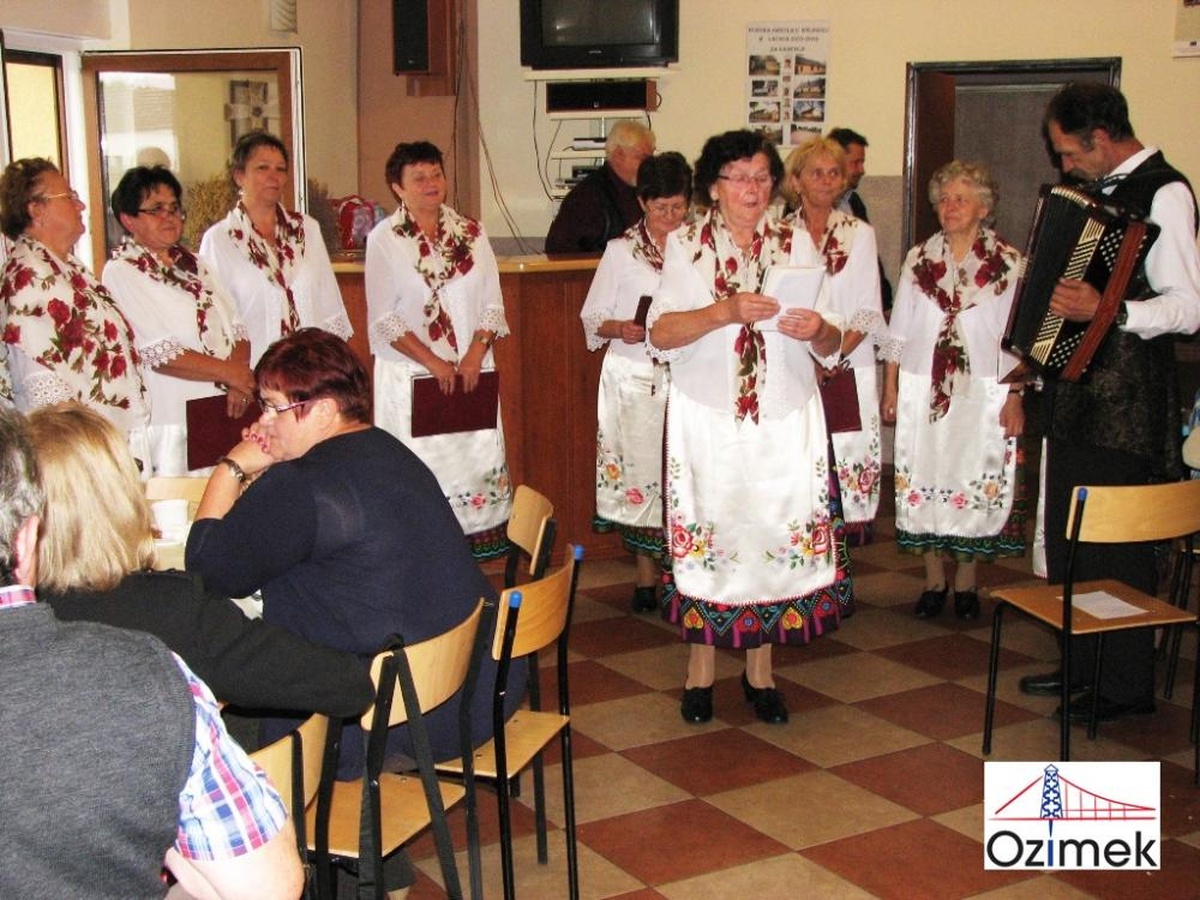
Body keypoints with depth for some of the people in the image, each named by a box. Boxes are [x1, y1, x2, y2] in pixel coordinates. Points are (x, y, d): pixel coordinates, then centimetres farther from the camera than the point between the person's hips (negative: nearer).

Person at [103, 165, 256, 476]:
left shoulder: (191, 263, 18)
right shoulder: (122, 273, -4)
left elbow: (236, 328, 10)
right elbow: (158, 353, -14)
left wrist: (237, 379, -9)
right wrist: (229, 373, -13)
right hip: (170, 423, -6)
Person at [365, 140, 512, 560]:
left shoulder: (470, 233, 8)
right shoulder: (384, 239, -2)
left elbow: (492, 304, 7)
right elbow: (384, 318, -6)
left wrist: (475, 354, -8)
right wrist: (433, 362, -14)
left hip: (472, 372, 4)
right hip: (411, 377, -3)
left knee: (478, 461, 3)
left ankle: (475, 550, 10)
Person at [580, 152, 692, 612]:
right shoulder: (621, 251, 2)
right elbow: (592, 318, 4)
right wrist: (621, 329, -15)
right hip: (635, 379, -1)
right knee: (640, 470, 0)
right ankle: (646, 574, 12)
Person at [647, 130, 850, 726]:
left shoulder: (795, 244, 6)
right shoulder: (686, 245, 3)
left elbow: (830, 346, 3)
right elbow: (660, 333, -10)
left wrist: (817, 331, -20)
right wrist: (725, 310, -24)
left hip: (785, 420, 2)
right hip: (707, 419, -1)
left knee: (779, 535, 3)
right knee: (706, 536, 1)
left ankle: (760, 668, 18)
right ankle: (701, 668, 16)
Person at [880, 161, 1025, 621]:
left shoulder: (1008, 263, -2)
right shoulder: (918, 259, 7)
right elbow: (899, 331, 10)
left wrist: (1015, 398, -8)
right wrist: (890, 388, 6)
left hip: (984, 394, -2)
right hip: (923, 390, 3)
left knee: (977, 486, 2)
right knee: (924, 484, 4)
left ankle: (967, 582, 16)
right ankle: (933, 580, 17)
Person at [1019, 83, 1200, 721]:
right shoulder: (1101, 191, 14)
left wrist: (1107, 312, -33)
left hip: (1127, 399, -9)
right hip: (1079, 389, 9)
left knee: (1117, 543, -2)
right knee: (1069, 531, 14)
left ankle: (1126, 684, 11)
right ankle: (1083, 664, 27)